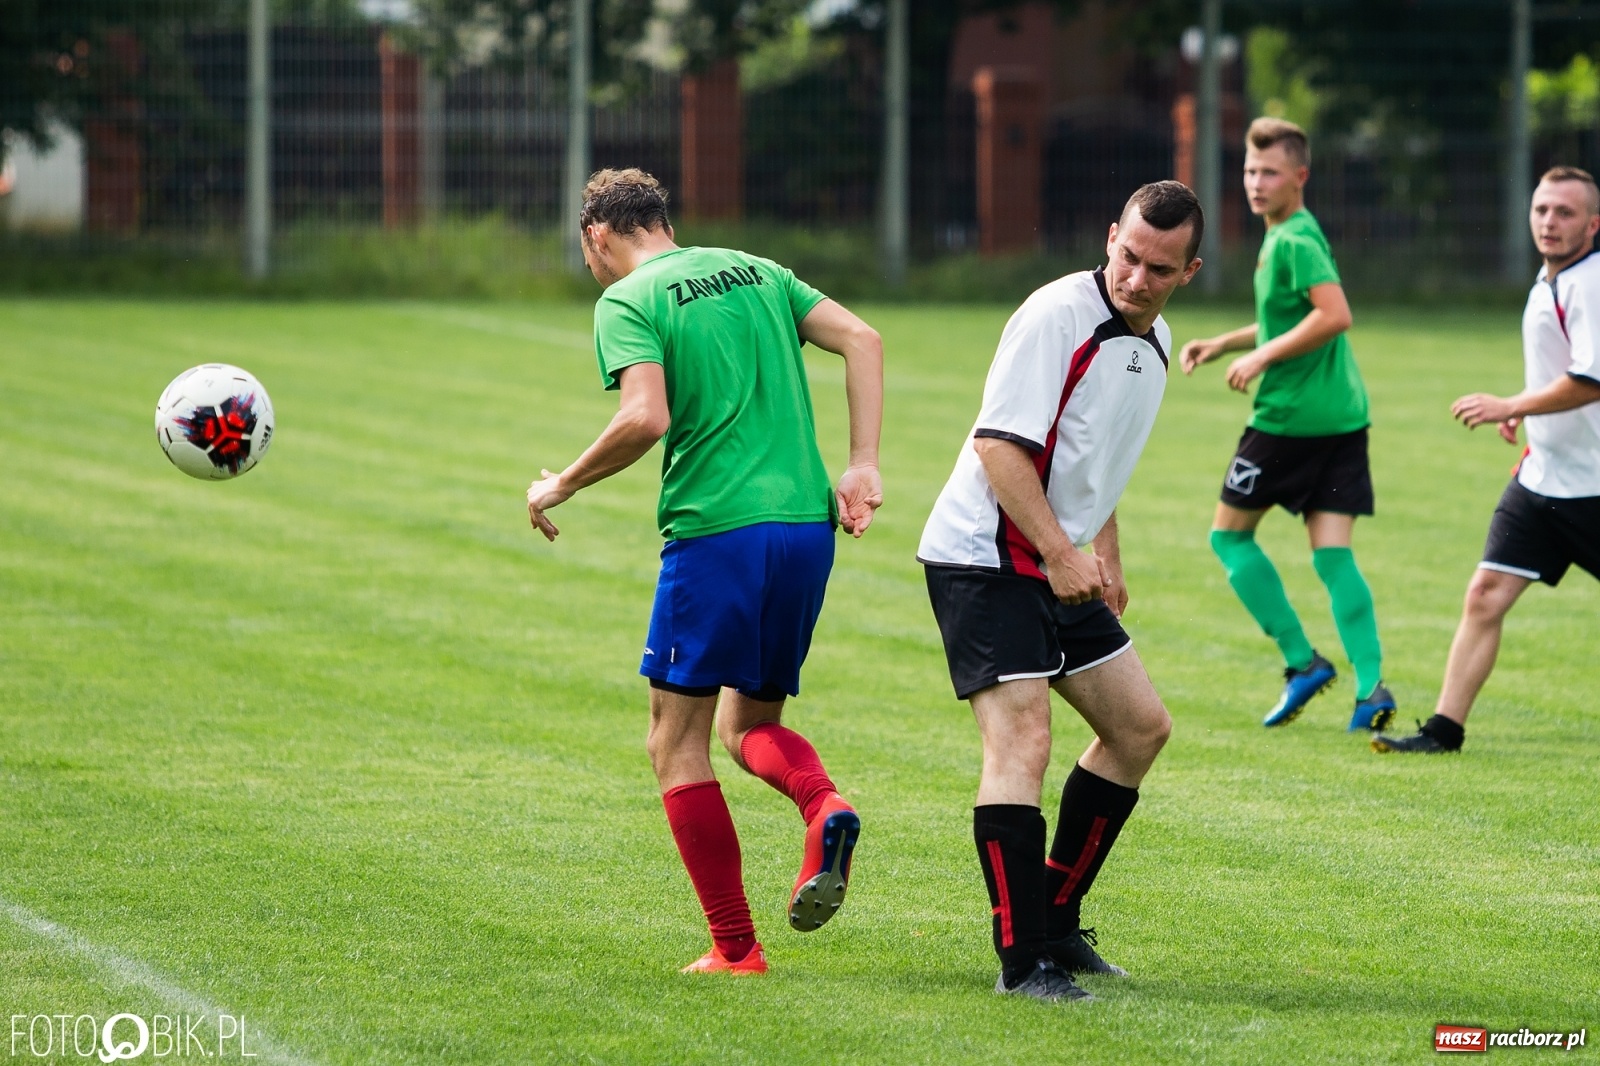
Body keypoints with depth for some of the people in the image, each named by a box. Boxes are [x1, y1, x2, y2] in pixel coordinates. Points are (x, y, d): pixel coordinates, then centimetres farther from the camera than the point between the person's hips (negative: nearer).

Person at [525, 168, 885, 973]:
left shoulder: (627, 302, -2)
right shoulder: (754, 271, 17)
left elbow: (646, 418, -17)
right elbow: (861, 340, 7)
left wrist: (561, 486, -3)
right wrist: (862, 467, 4)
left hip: (715, 531, -6)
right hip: (807, 523, 6)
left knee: (677, 743, 6)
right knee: (748, 725, 19)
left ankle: (735, 948, 1)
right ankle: (824, 809, -14)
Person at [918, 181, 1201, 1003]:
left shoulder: (1154, 342, 11)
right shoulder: (1057, 315, -18)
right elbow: (999, 441, -24)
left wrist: (1106, 556, 21)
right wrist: (1060, 553, -27)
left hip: (1059, 565, 10)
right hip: (985, 557, -10)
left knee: (1140, 727, 12)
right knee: (1021, 742, -17)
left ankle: (1055, 918, 21)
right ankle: (1024, 959, -18)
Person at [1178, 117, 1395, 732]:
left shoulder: (1294, 242, -13)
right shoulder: (1288, 236, 17)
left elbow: (1335, 315, -25)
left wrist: (1262, 356, -17)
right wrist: (1224, 344, 25)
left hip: (1290, 416, -9)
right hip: (1342, 413, 9)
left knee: (1230, 534, 7)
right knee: (1332, 553, 2)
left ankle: (1302, 663, 2)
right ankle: (1371, 685, -11)